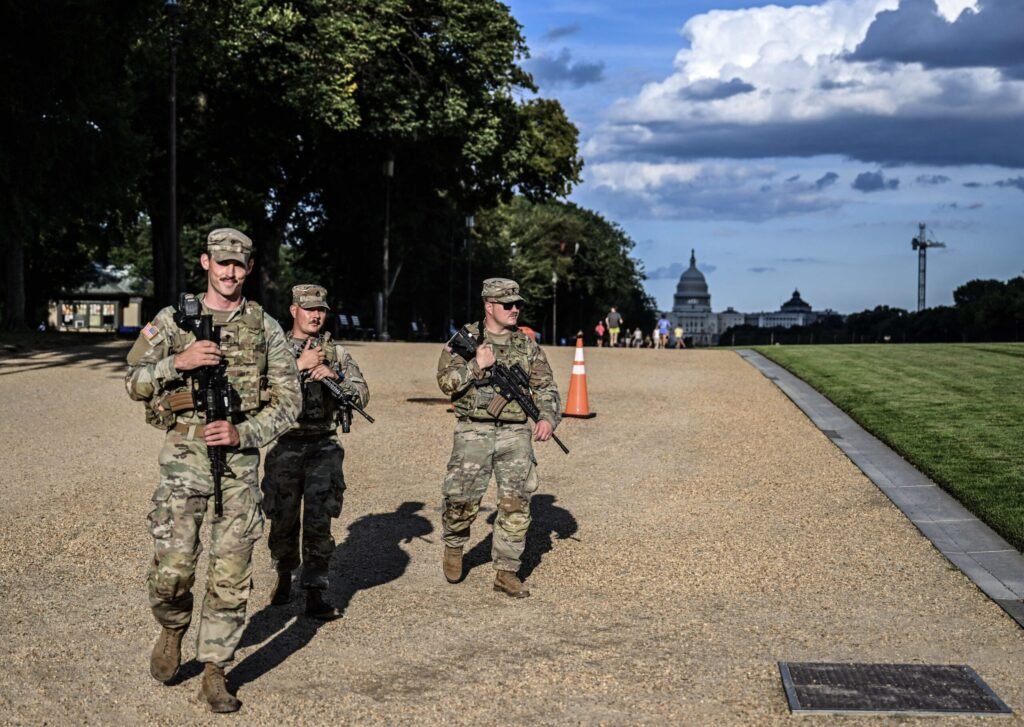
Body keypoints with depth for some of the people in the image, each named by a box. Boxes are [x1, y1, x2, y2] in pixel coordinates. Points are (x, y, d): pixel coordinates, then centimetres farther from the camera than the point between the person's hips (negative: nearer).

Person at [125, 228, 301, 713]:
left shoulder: (265, 328, 4)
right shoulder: (172, 319, 4)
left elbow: (288, 400, 3)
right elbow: (134, 383, 1)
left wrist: (242, 433, -12)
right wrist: (178, 361, -17)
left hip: (239, 460, 1)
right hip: (183, 457, -1)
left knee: (231, 575, 1)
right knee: (172, 568, -5)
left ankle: (214, 673, 14)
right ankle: (172, 630, 28)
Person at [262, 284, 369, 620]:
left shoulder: (337, 351, 8)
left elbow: (362, 394, 3)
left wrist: (334, 377, -13)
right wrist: (300, 365, -18)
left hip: (324, 446, 0)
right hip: (286, 445, 0)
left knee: (318, 522, -6)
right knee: (283, 520, 8)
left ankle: (314, 595, -1)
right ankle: (284, 577, 32)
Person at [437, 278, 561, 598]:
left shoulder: (527, 345, 9)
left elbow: (546, 387, 8)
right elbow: (445, 381, -4)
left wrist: (548, 417, -9)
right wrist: (476, 365, -16)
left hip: (515, 434, 3)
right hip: (474, 432, -2)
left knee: (516, 505, 0)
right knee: (462, 500, -4)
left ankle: (506, 572, 10)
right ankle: (454, 546, 28)